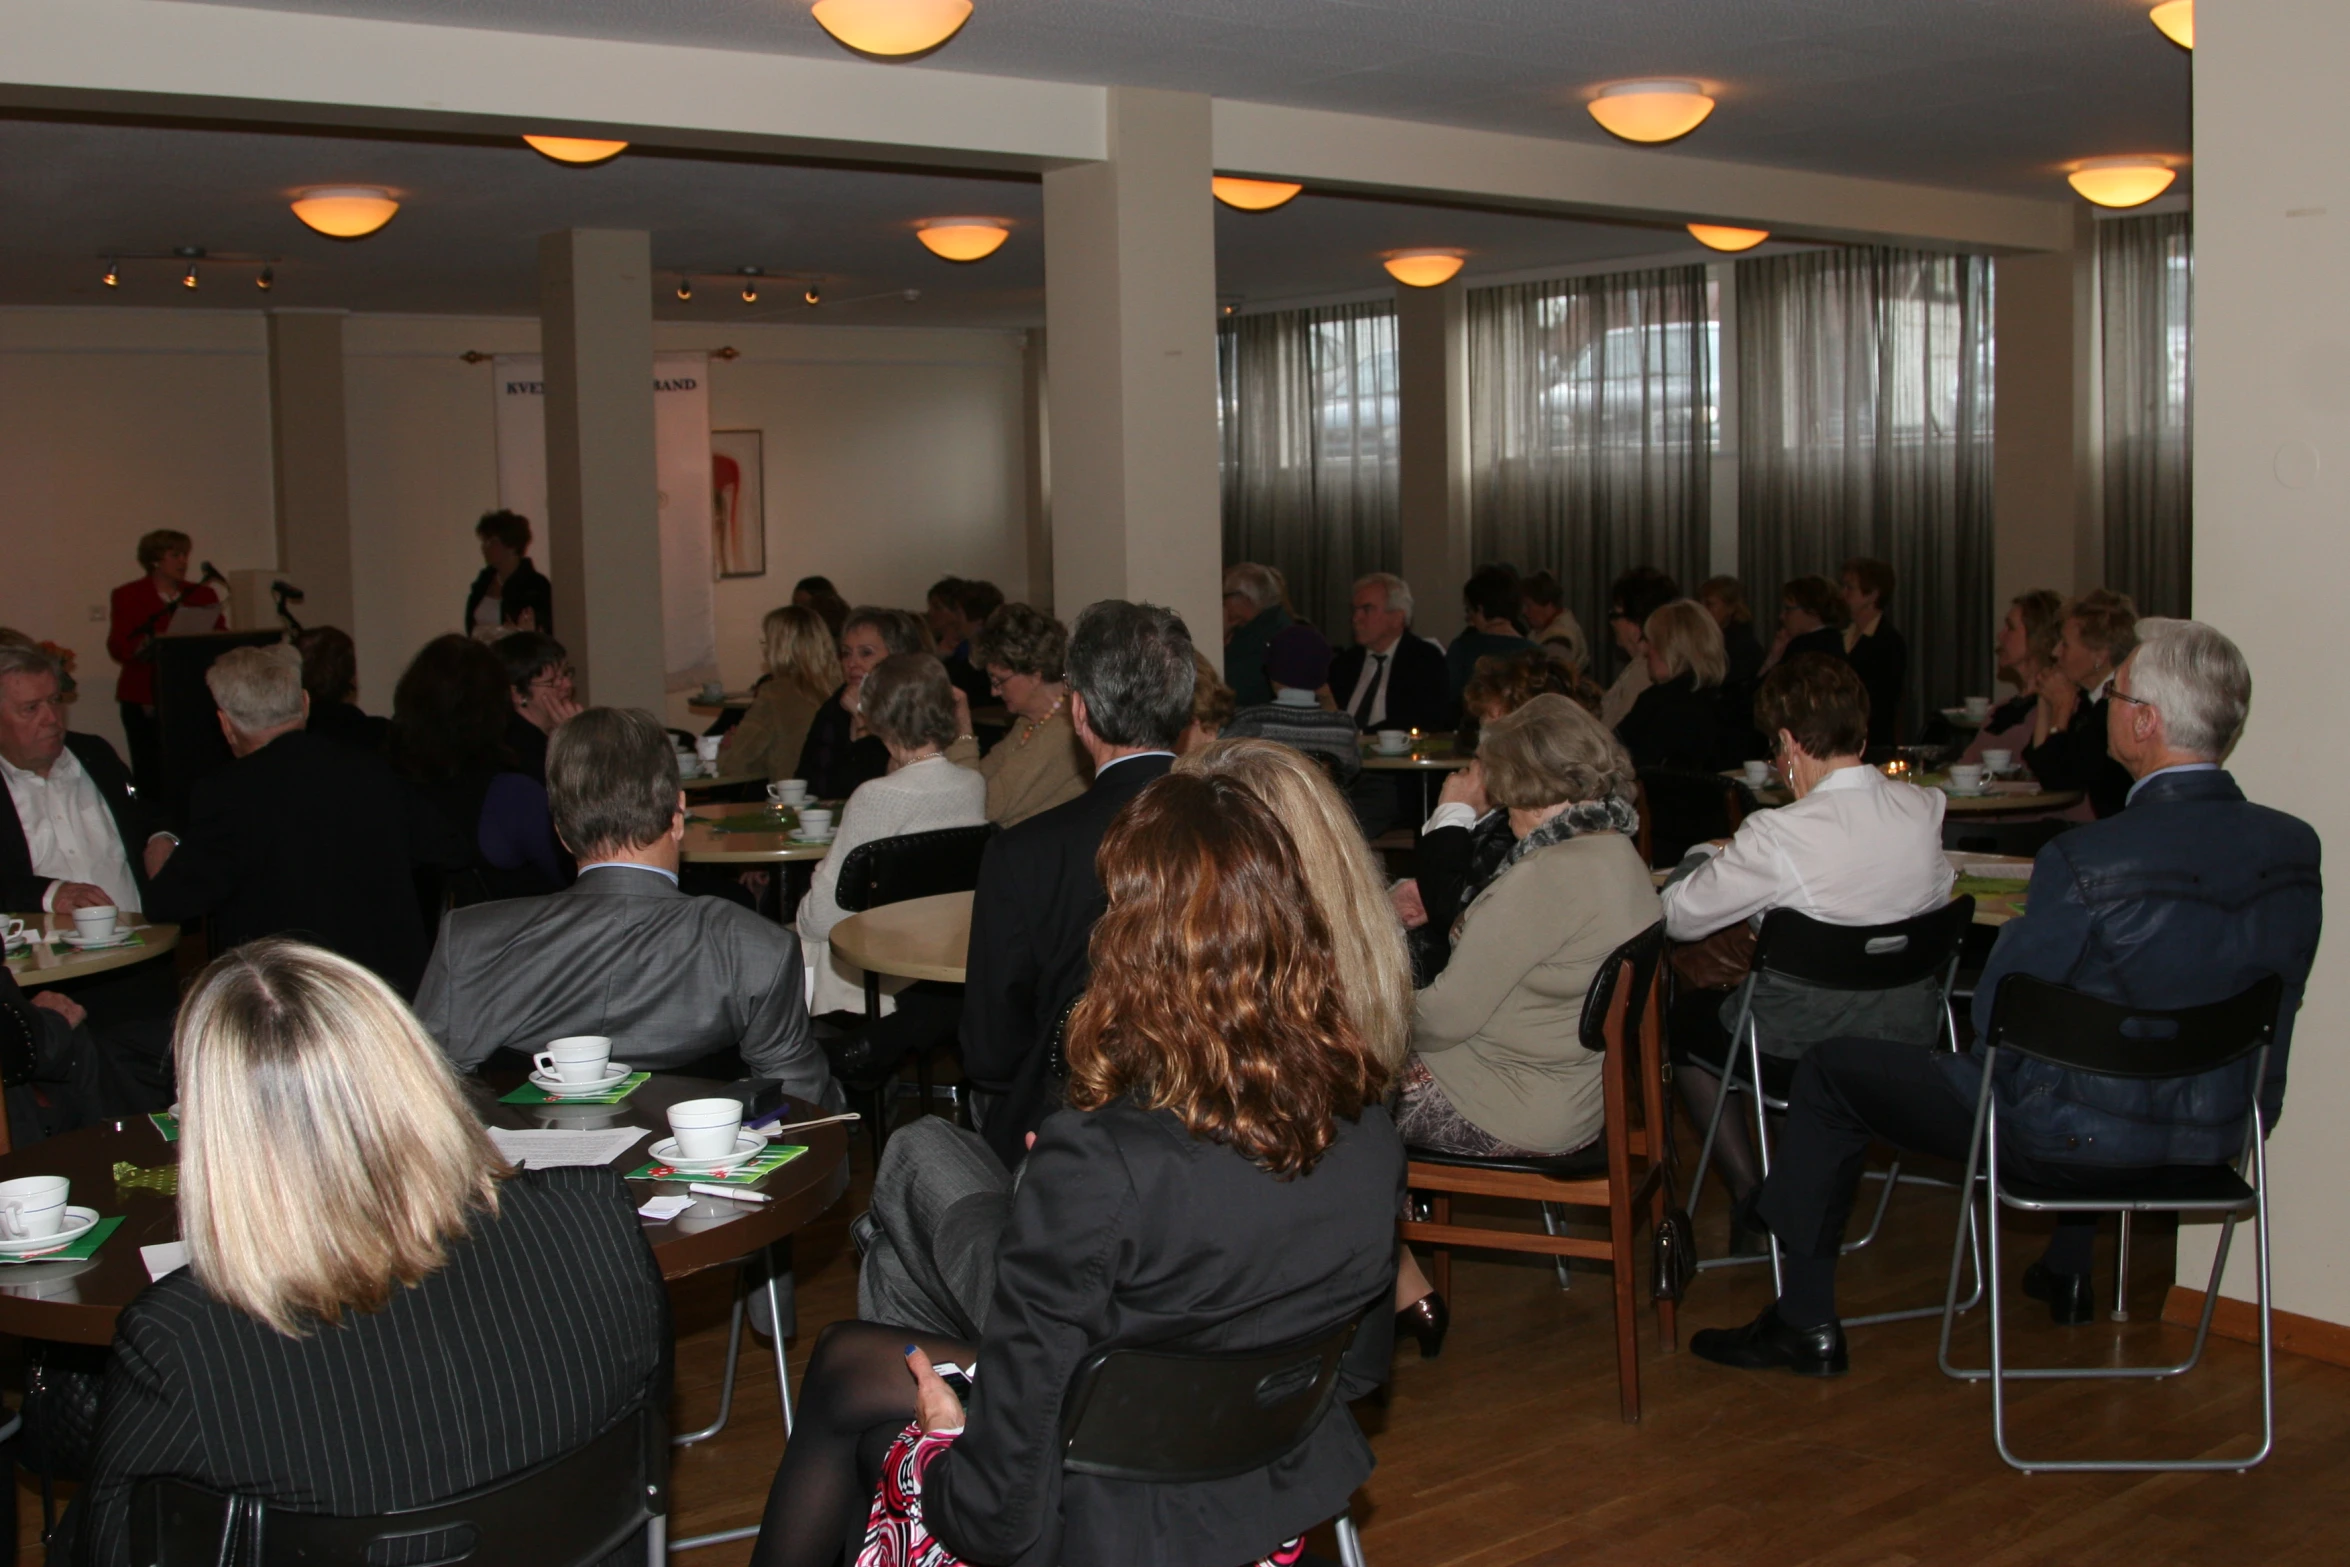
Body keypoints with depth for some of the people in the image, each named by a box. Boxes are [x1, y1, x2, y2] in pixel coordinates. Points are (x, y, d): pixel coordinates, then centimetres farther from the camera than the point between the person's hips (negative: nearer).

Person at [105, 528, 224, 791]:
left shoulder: (203, 595, 16)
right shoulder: (128, 597, 6)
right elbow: (118, 647, -4)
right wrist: (150, 645, -23)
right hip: (145, 699, -2)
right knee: (151, 775, -7)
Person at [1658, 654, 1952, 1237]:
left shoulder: (1779, 835, -26)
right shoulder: (1924, 809, -9)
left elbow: (1678, 917, -16)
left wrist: (1706, 856, 6)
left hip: (1805, 1055, -6)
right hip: (1911, 1038, 6)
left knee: (1686, 1016, 23)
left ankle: (1752, 1201, 24)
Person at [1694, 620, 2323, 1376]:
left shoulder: (2086, 860, -27)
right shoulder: (2297, 848, -9)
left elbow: (1993, 1019, -16)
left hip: (2072, 1142, -7)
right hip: (2224, 1133, 7)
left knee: (1830, 1071, 9)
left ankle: (1806, 1321, 18)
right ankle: (2068, 1271, 54)